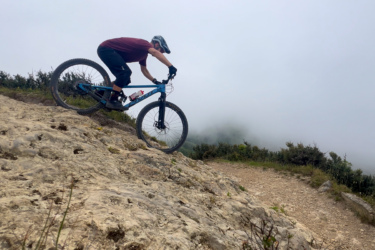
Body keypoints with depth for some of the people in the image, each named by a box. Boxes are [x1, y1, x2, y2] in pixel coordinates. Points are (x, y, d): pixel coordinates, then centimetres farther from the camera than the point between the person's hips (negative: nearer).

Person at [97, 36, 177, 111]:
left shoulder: (144, 53, 13)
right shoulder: (144, 43, -17)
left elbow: (144, 70, 20)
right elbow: (155, 52, -38)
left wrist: (155, 81, 6)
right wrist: (171, 67, -45)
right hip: (106, 49, -10)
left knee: (125, 80, 6)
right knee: (125, 72, -25)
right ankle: (113, 101, -23)